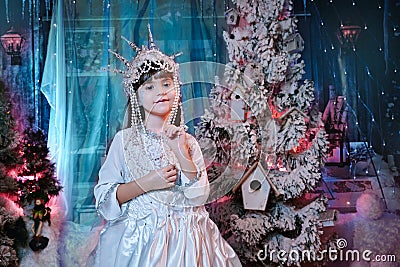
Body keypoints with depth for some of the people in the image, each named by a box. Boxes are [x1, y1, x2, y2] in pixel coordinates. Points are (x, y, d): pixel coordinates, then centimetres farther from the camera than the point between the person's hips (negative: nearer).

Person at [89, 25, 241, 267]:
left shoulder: (187, 141, 5)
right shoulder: (124, 140, -1)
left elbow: (200, 197, -5)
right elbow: (104, 198, -5)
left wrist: (181, 153, -14)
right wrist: (145, 184, -16)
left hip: (184, 239, 2)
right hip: (138, 241, -2)